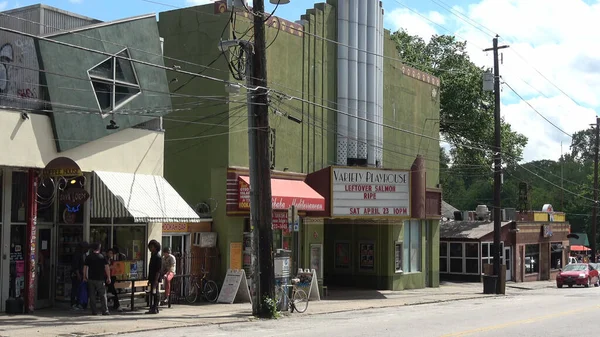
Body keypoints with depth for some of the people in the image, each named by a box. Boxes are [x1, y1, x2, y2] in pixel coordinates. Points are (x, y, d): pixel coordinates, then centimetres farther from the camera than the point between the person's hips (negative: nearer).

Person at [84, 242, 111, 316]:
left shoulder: (88, 257, 2)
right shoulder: (102, 257, -2)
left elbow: (85, 268, 2)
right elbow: (107, 267, -5)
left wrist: (85, 277, 12)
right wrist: (108, 277, 0)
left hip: (91, 279, 1)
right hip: (100, 279, -1)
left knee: (92, 296, 7)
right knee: (103, 295, 4)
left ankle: (94, 311, 6)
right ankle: (105, 311, -1)